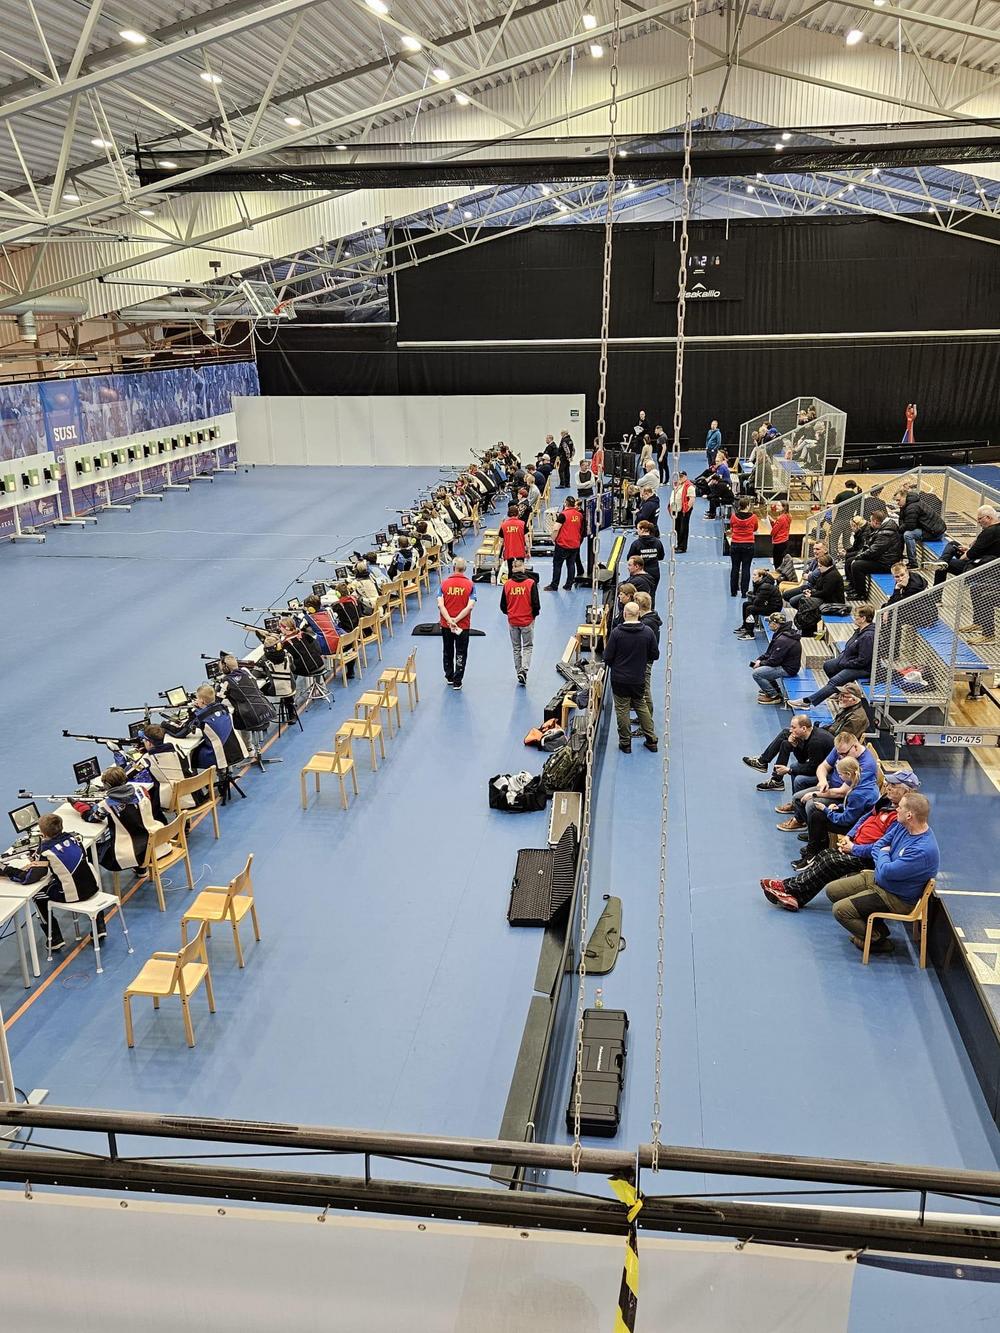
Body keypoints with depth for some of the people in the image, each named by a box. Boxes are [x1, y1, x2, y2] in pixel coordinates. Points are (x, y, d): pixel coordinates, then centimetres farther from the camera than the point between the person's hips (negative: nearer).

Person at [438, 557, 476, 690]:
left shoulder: (444, 583, -5)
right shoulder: (470, 584, -8)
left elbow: (440, 605, -14)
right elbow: (470, 606, -17)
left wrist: (450, 620, -17)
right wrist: (457, 619, -15)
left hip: (446, 625, 2)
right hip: (463, 625, -2)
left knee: (448, 651, 19)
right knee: (461, 653, 8)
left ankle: (449, 677, 31)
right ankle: (457, 681, 8)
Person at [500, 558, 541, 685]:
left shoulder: (507, 584, -6)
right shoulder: (531, 583, -12)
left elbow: (503, 605, 0)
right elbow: (536, 604, -11)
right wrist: (534, 615, 9)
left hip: (512, 621, 2)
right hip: (527, 621, -2)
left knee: (516, 648, 16)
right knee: (527, 647, 10)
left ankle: (519, 672, 21)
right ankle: (524, 670, -9)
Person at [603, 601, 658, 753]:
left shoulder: (616, 632, -16)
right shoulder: (648, 632, -8)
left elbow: (607, 657, -12)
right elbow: (655, 655, 0)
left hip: (620, 679, -3)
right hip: (639, 678, 3)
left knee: (622, 710, 8)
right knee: (642, 707, 19)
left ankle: (625, 743, 15)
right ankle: (651, 740, 22)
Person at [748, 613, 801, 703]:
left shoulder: (782, 640, -27)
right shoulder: (781, 634, 6)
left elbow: (774, 661, -24)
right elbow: (770, 653, 14)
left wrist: (760, 663, -9)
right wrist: (760, 660, 1)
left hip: (788, 669, -11)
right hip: (785, 663, 11)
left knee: (757, 673, -17)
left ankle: (774, 696, -4)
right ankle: (772, 689, 27)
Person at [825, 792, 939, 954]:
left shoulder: (924, 850, -33)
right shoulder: (901, 826, -5)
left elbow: (886, 872, -30)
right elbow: (878, 845, 8)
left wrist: (883, 855, -10)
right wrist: (883, 861, -10)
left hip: (896, 897, -9)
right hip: (876, 878, 9)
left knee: (840, 910, -17)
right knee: (832, 890, 6)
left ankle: (878, 941, 7)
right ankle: (875, 927, 15)